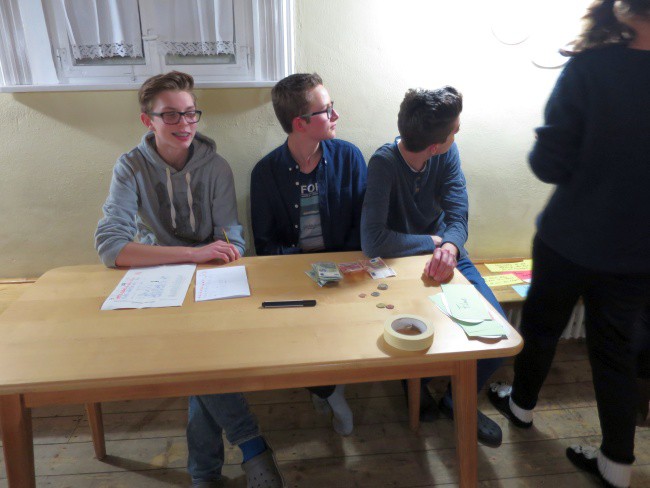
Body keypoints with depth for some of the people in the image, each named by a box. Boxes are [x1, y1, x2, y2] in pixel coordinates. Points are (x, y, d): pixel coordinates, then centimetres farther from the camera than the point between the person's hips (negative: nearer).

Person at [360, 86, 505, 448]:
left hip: (443, 253, 4)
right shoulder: (385, 163, -24)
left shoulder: (448, 154, -8)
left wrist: (449, 247, -38)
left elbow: (458, 217, -15)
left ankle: (459, 399, 14)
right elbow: (373, 241, -33)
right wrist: (433, 241, -20)